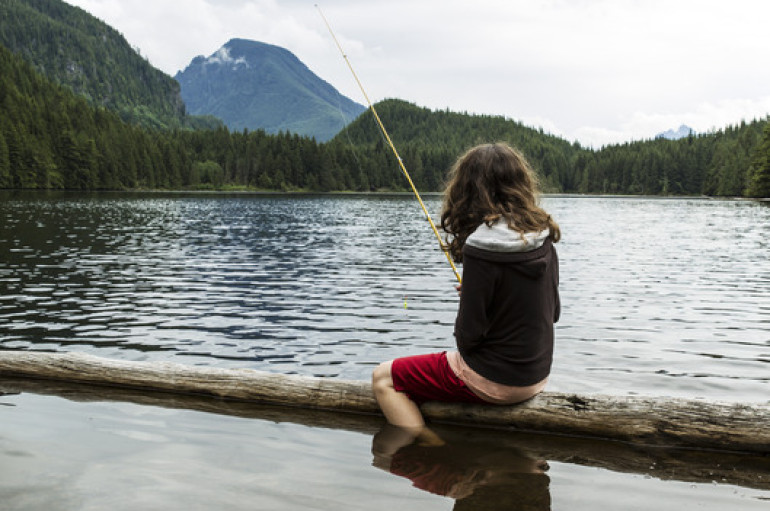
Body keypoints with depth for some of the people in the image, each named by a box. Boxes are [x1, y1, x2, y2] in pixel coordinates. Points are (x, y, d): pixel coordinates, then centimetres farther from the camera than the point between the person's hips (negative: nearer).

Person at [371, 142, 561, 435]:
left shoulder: (481, 249, -24)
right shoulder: (544, 240, -2)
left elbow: (469, 334, -20)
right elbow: (553, 312, 9)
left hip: (494, 380, -8)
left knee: (383, 378, 3)